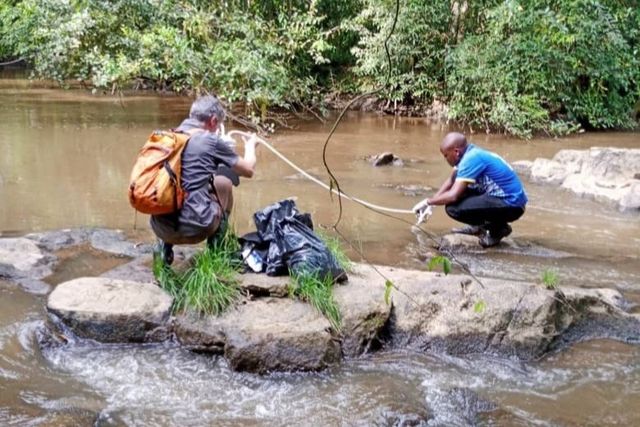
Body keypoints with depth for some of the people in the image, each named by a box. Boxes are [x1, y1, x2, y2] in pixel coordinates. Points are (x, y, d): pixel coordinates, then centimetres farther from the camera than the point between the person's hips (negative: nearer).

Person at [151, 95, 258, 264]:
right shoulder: (212, 141, -3)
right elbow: (248, 170, 11)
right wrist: (250, 146, 32)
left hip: (160, 228, 5)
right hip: (194, 228, -4)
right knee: (224, 181, 20)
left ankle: (166, 243, 15)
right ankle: (216, 244, 21)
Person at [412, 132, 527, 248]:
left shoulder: (472, 159, -20)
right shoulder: (469, 152, 7)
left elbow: (453, 195, -23)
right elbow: (451, 181, 18)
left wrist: (428, 202, -8)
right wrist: (431, 203, 10)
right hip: (501, 196, 10)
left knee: (453, 207, -22)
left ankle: (498, 228, -5)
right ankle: (481, 226, 19)